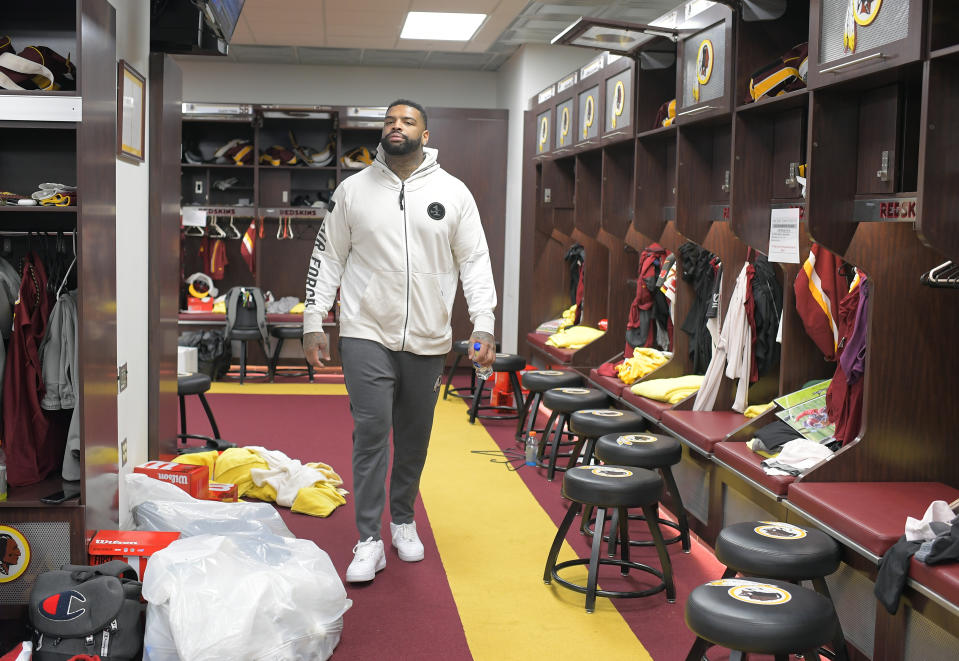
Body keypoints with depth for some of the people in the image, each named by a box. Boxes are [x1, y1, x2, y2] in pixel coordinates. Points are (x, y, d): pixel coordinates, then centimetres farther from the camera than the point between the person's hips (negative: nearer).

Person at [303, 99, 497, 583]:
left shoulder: (453, 193, 4)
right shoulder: (353, 190, 4)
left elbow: (475, 261, 3)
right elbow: (327, 258, 7)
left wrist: (483, 325, -7)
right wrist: (313, 324, 1)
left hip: (428, 340, 1)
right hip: (367, 334, -1)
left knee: (415, 436, 11)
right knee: (371, 431, -7)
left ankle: (403, 521, 31)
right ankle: (369, 540, 2)